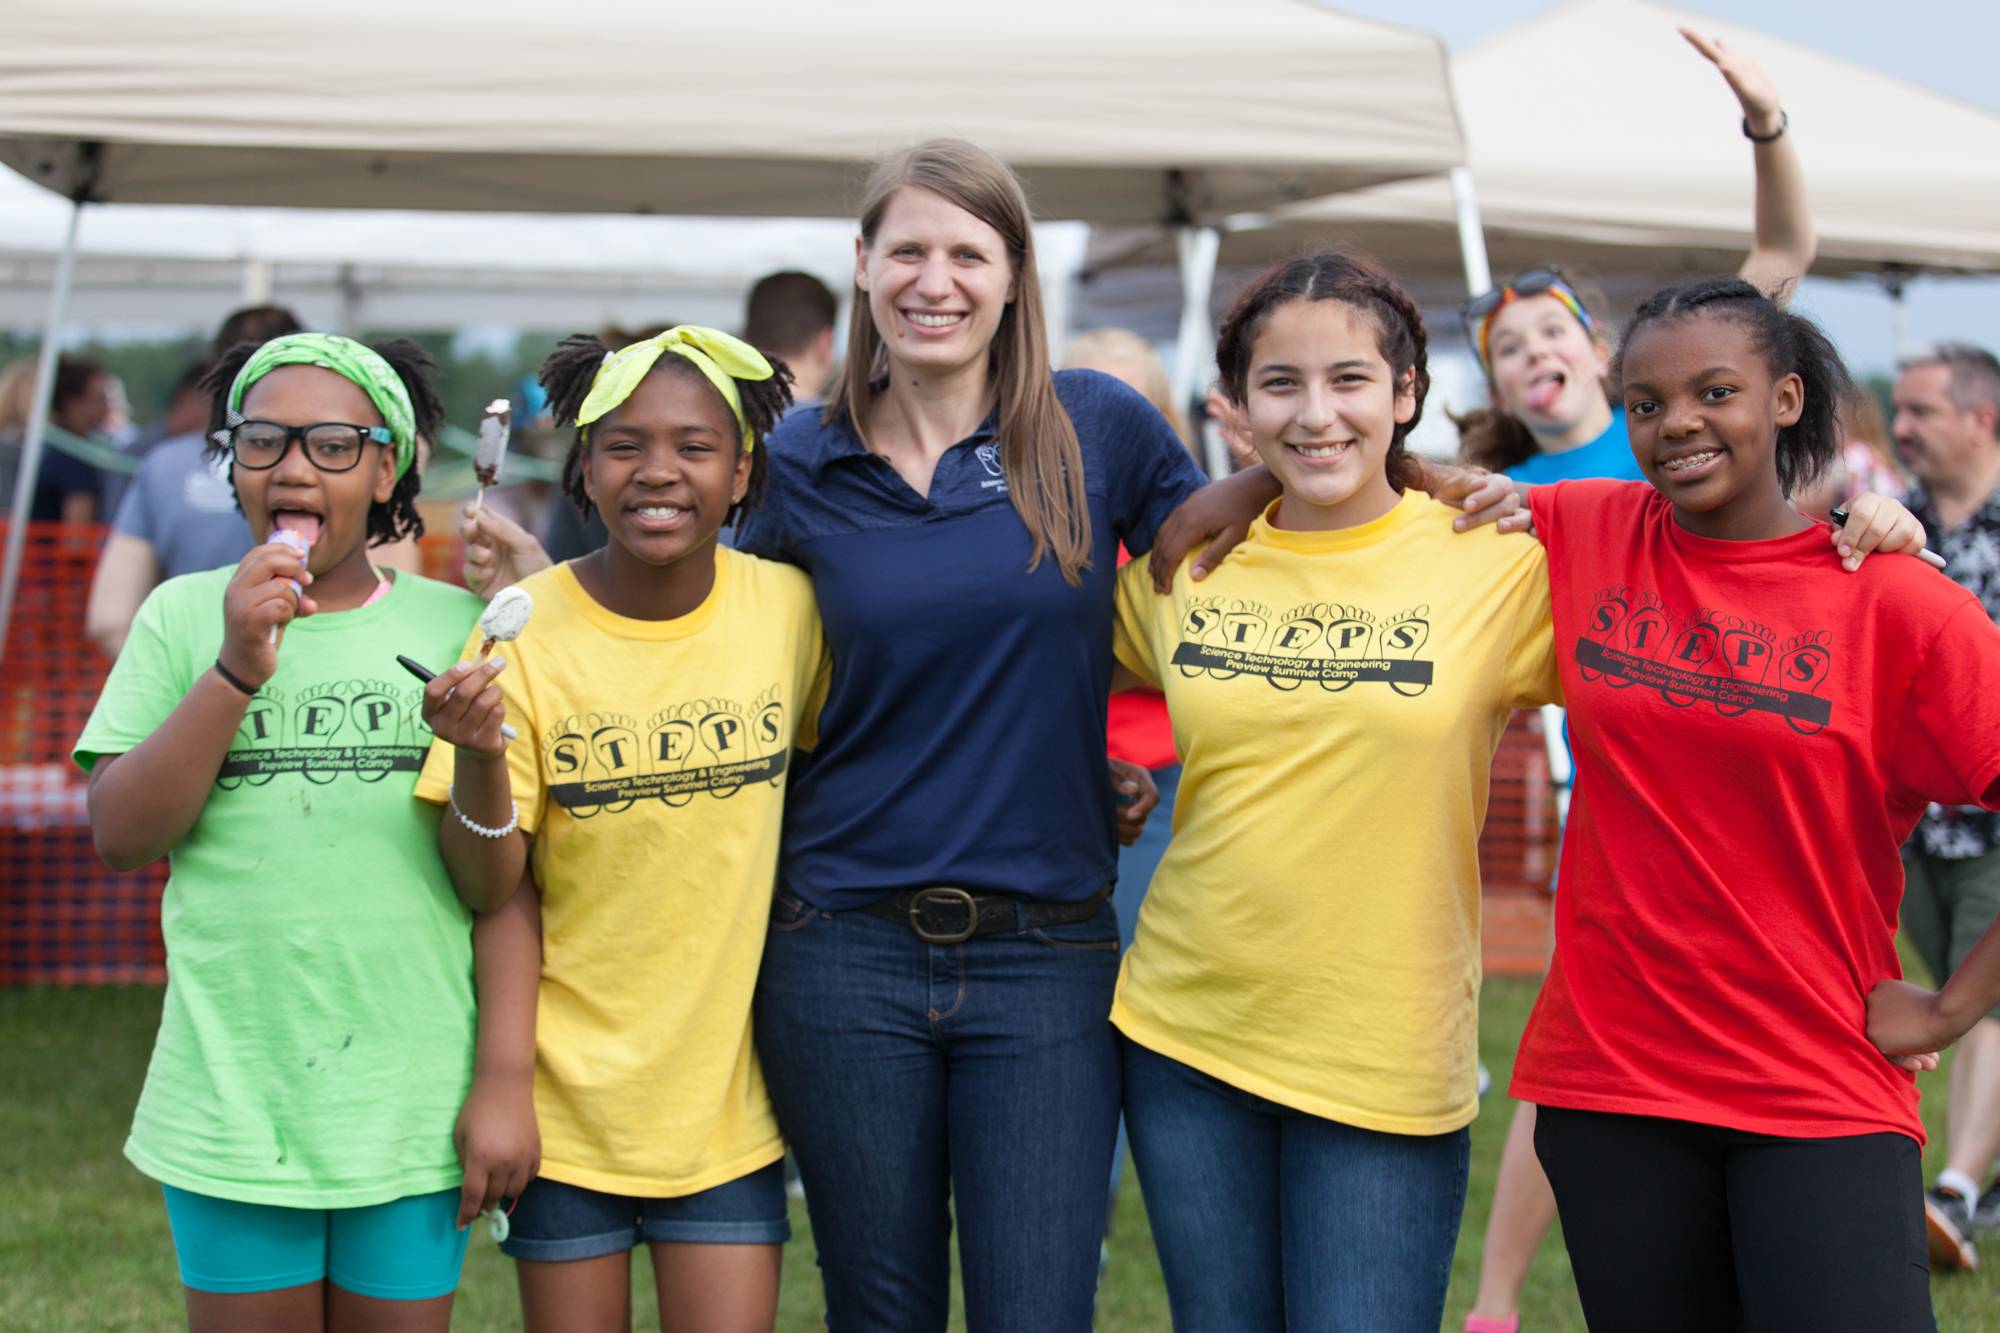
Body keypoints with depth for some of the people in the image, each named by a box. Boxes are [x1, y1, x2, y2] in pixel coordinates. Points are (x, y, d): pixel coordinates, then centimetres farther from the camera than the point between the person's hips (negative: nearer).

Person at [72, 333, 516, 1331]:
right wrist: (237, 671, -12)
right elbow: (120, 835, -5)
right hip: (233, 1092, 0)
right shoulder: (185, 615, 5)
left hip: (411, 1093, 0)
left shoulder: (455, 625, 5)